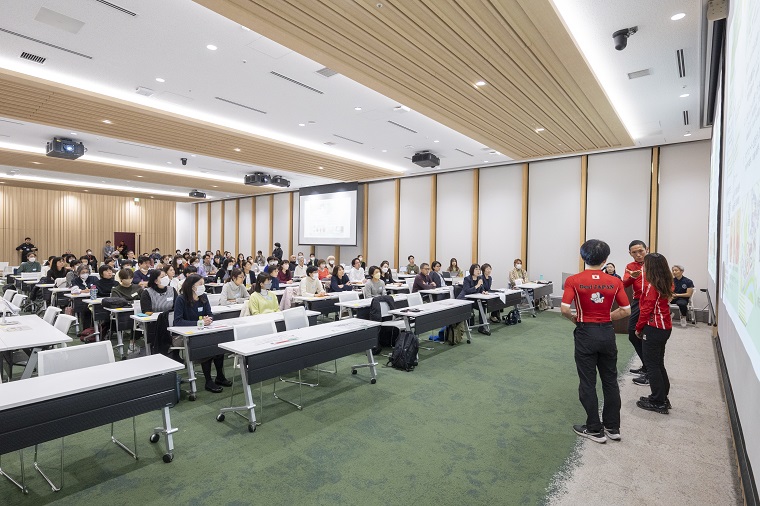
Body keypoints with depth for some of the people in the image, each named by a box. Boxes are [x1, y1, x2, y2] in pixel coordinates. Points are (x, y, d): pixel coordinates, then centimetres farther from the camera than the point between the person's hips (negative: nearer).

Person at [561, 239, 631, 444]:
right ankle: (613, 427, 28)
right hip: (607, 333, 3)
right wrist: (607, 317, 13)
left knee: (587, 382, 8)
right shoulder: (615, 282, -3)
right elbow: (626, 310, -1)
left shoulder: (574, 280, -12)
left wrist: (574, 318, 1)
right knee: (610, 380, 17)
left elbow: (564, 309, -20)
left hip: (586, 333, -3)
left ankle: (594, 429, 18)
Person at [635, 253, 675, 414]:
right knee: (659, 363, 18)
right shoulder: (666, 284, 7)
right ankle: (663, 398, 27)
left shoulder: (651, 286, -16)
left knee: (652, 365, 1)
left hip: (653, 328, -8)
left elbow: (646, 310, -17)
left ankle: (658, 403, 7)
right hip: (665, 328, 8)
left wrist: (639, 328, -5)